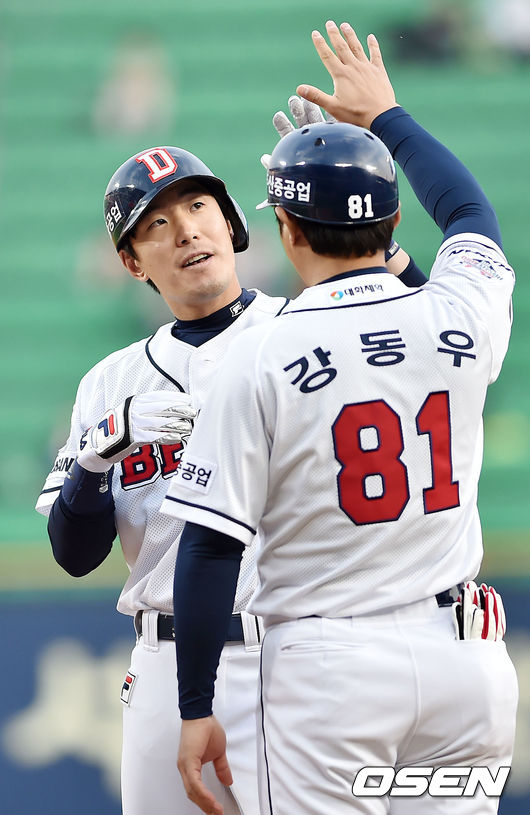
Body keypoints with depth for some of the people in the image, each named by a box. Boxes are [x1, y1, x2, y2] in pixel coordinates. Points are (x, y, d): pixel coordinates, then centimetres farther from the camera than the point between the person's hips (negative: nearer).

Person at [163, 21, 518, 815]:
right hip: (462, 655, 3)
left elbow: (211, 546, -8)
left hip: (330, 667, -3)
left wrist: (195, 710, -2)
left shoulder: (261, 354, -8)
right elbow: (470, 209, 26)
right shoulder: (458, 317, 1)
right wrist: (385, 113, 40)